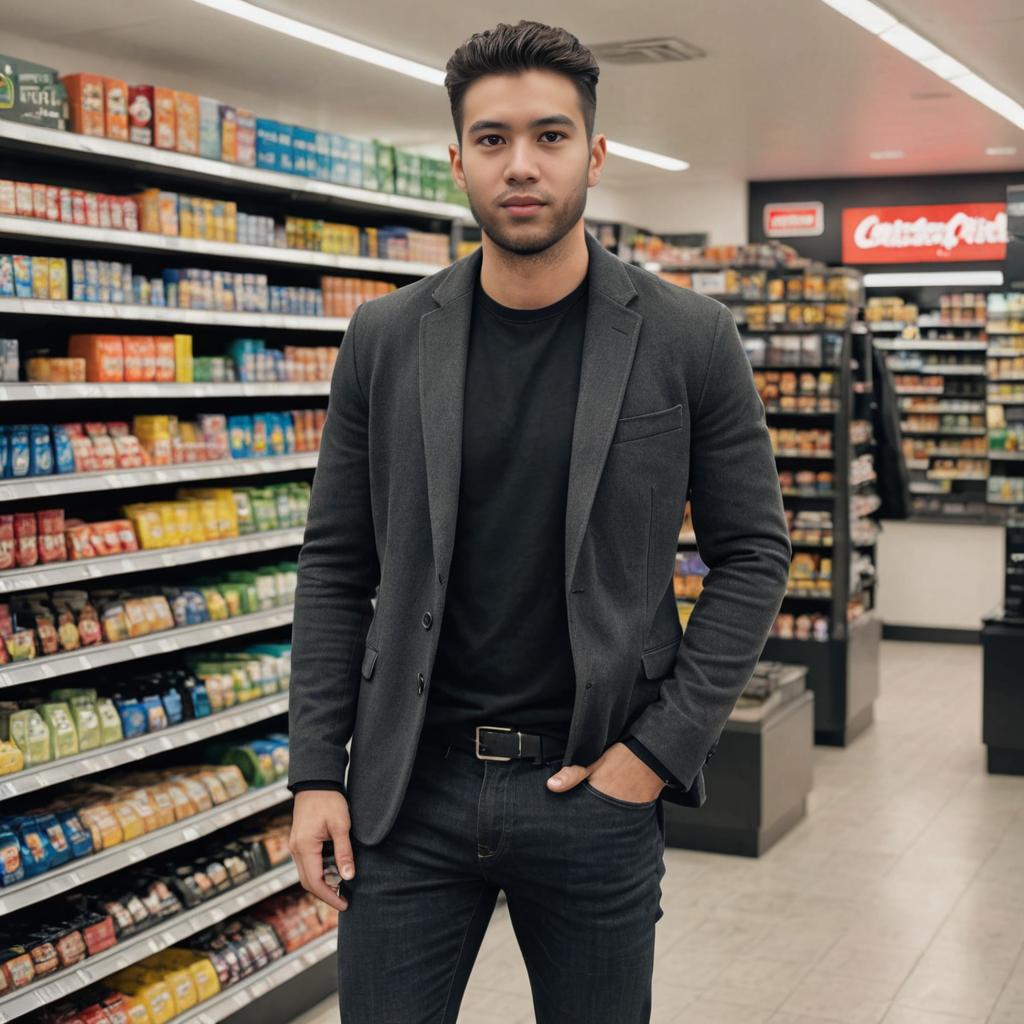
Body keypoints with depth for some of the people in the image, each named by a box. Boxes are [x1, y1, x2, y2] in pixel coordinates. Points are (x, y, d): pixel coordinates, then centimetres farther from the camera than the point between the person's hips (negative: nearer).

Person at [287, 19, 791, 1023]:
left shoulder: (687, 340, -4)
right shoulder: (385, 338, 1)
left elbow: (752, 555, 1)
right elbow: (335, 565, 4)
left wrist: (659, 751, -6)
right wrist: (316, 773, -1)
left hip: (598, 789, -1)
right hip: (409, 788, 1)